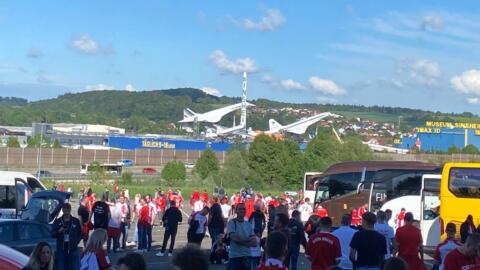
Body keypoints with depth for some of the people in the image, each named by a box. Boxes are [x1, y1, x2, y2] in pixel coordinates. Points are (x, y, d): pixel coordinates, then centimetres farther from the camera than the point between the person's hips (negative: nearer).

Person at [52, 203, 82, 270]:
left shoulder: (76, 221, 6)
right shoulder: (57, 221, 8)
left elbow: (80, 234, 8)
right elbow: (52, 234, 5)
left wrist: (76, 242, -7)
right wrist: (59, 231, -13)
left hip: (73, 249, -1)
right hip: (61, 249, 1)